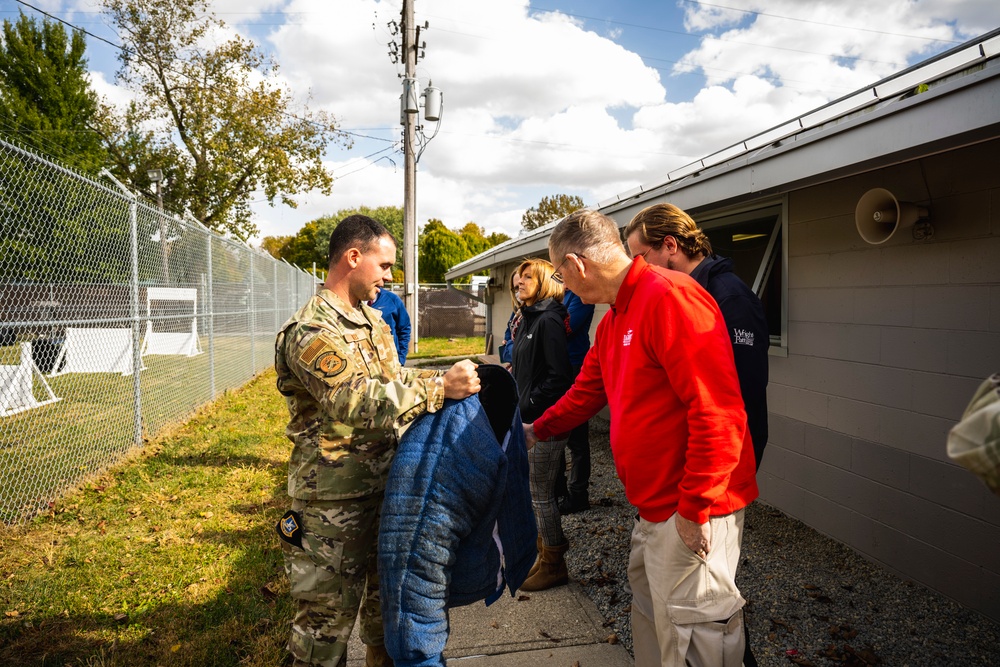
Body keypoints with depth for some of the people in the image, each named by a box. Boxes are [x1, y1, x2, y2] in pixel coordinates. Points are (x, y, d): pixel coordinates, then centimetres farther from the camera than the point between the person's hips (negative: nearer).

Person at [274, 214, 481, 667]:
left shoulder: (372, 319, 11)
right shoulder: (311, 332, -19)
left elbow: (396, 379, 18)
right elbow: (358, 402, -30)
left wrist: (452, 380, 3)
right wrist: (440, 387, -30)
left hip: (384, 485, 9)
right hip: (334, 500, -9)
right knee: (329, 611, 5)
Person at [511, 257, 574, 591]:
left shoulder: (548, 320, -16)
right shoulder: (528, 319, 13)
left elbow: (559, 376, -22)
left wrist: (527, 405, -18)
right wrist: (517, 405, 10)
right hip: (529, 420, 9)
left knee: (541, 494, 2)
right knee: (535, 491, 18)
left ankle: (554, 566, 18)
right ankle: (546, 554, 33)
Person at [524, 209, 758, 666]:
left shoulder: (670, 297, -21)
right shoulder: (614, 319, 11)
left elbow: (717, 413, -26)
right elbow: (586, 391, 25)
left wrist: (694, 508, -22)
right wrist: (537, 430, 35)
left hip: (692, 513, -10)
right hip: (654, 508, 10)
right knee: (649, 615, 22)